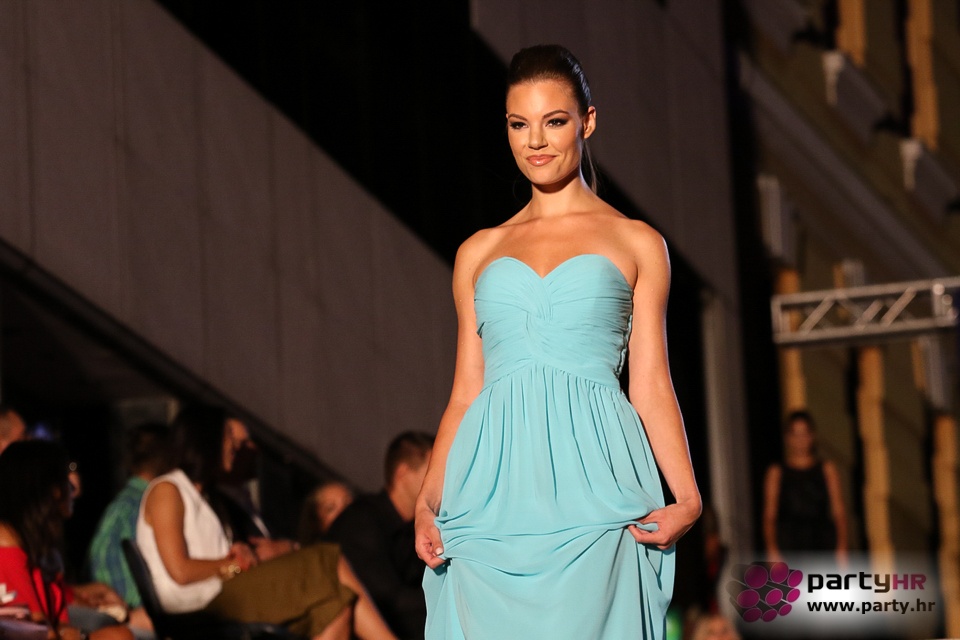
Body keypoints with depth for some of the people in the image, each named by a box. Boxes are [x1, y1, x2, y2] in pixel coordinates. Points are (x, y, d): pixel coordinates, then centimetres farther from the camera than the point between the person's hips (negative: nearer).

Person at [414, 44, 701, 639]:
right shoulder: (479, 252, 18)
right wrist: (427, 502, 3)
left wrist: (688, 498, -7)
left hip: (592, 484, -2)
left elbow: (650, 384, 7)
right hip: (494, 495, 2)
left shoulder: (636, 243, 11)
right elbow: (465, 392, 15)